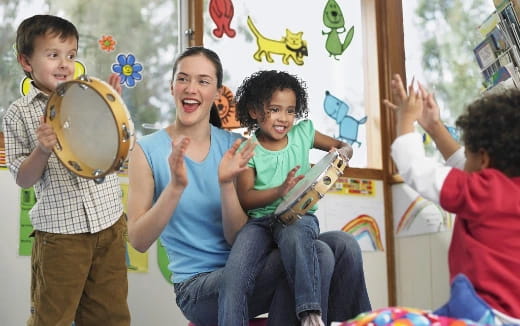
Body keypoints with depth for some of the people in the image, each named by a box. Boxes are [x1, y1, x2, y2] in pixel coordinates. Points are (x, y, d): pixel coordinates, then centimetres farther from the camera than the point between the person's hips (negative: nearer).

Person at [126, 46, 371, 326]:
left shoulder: (232, 146, 5)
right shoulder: (148, 150, -4)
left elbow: (237, 238, -1)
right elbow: (138, 241, -10)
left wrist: (226, 184, -17)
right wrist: (175, 186, -23)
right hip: (198, 284, -4)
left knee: (342, 245, -17)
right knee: (315, 255, -26)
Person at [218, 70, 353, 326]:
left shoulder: (302, 133, 9)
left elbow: (343, 146, 21)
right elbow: (244, 198, -7)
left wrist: (342, 154, -5)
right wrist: (280, 191, -25)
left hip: (299, 215, 0)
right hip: (260, 219, 0)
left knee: (294, 235, -38)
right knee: (234, 273, -27)